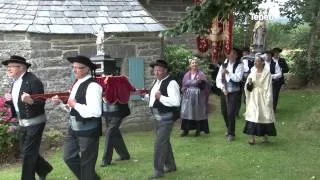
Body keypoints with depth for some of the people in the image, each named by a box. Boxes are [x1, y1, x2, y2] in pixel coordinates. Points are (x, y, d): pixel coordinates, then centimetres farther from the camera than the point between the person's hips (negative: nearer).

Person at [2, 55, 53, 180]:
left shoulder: (33, 80, -18)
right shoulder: (16, 82, 8)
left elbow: (41, 102, -21)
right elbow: (16, 102, 16)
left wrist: (31, 101, -40)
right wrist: (9, 99, -5)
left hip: (35, 123, -9)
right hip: (23, 123, 9)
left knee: (28, 154, -3)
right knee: (25, 152, 17)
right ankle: (44, 169, 37)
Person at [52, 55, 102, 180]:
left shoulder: (92, 86, -20)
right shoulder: (77, 83, 9)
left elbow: (96, 112, -29)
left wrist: (75, 105, -20)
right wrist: (60, 102, 3)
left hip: (88, 130, -9)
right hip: (74, 128, 9)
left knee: (87, 163, 6)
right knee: (69, 157, 17)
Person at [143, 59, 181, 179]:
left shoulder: (171, 83, -19)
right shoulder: (157, 81, 10)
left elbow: (176, 102, -29)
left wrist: (160, 97, -29)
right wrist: (145, 95, 5)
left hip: (166, 118, -9)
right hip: (157, 117, 9)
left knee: (160, 143, -8)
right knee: (164, 141, 19)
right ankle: (170, 165, 34)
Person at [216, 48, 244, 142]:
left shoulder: (239, 65, -5)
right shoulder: (224, 65, 6)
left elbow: (238, 78, -18)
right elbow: (218, 79, 4)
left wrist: (228, 72, -24)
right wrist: (223, 88, -8)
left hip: (234, 92, -4)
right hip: (224, 92, 5)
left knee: (231, 113, -9)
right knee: (224, 112, 13)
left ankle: (231, 133, 6)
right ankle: (229, 129, 36)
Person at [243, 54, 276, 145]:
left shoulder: (267, 73, -4)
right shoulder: (252, 73, 8)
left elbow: (268, 88, -7)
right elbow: (247, 88, 8)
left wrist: (268, 101, -12)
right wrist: (249, 83, -13)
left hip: (263, 98, -3)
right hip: (253, 99, 3)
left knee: (264, 116, 1)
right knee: (252, 116, -2)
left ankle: (265, 136, 14)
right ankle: (252, 137, 0)